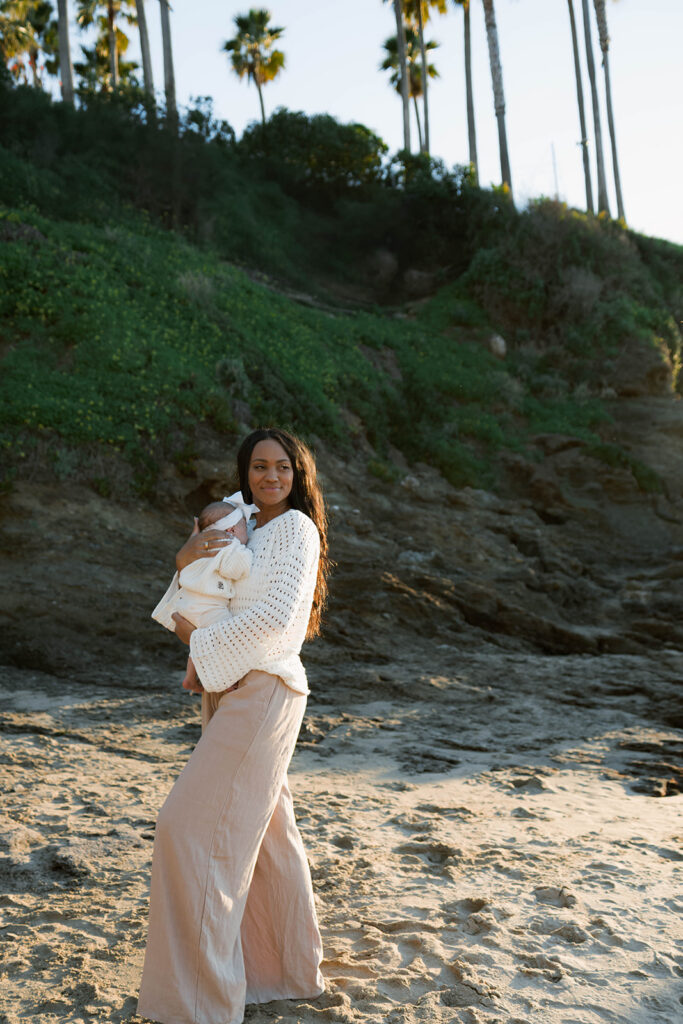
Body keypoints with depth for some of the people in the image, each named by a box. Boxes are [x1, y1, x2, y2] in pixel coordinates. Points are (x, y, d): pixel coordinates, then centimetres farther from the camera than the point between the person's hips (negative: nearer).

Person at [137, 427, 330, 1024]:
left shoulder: (296, 527, -8)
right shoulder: (246, 532, 18)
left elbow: (277, 615, -19)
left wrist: (200, 639, -11)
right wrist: (186, 560, -5)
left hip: (264, 690, -9)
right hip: (237, 691, 9)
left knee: (195, 828, -9)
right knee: (263, 831, 16)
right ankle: (294, 971, 31)